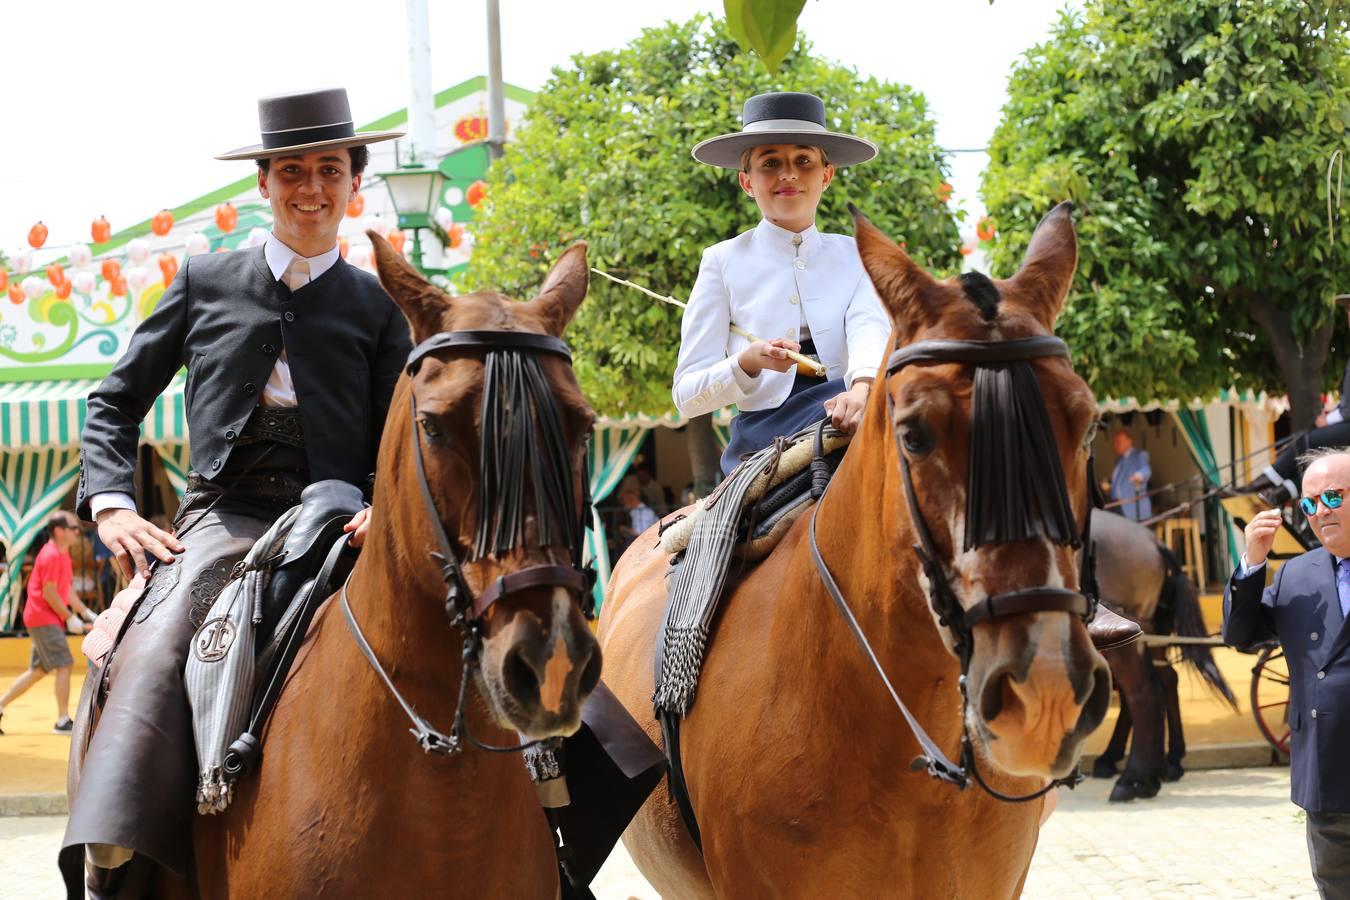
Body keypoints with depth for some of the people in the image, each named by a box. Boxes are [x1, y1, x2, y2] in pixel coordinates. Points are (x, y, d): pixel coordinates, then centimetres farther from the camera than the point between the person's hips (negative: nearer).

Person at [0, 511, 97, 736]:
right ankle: (63, 721, -9)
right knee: (64, 665, -10)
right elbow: (49, 593, -19)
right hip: (43, 618, -10)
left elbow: (66, 591, 20)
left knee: (39, 670, 13)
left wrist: (86, 613, 14)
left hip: (48, 620, 10)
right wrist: (70, 618, -14)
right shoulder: (51, 556, -16)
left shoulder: (62, 554, 15)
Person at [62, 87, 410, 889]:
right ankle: (110, 867, -39)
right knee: (157, 655, -29)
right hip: (223, 521, -1)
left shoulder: (378, 306, 18)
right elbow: (116, 403, 20)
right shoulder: (206, 283, 17)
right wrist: (111, 505, 3)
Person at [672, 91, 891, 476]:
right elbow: (687, 396, 5)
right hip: (762, 436, -4)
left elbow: (869, 330, -8)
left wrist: (862, 389, -32)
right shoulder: (723, 262, 8)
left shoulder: (855, 257, 14)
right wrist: (748, 362, -17)